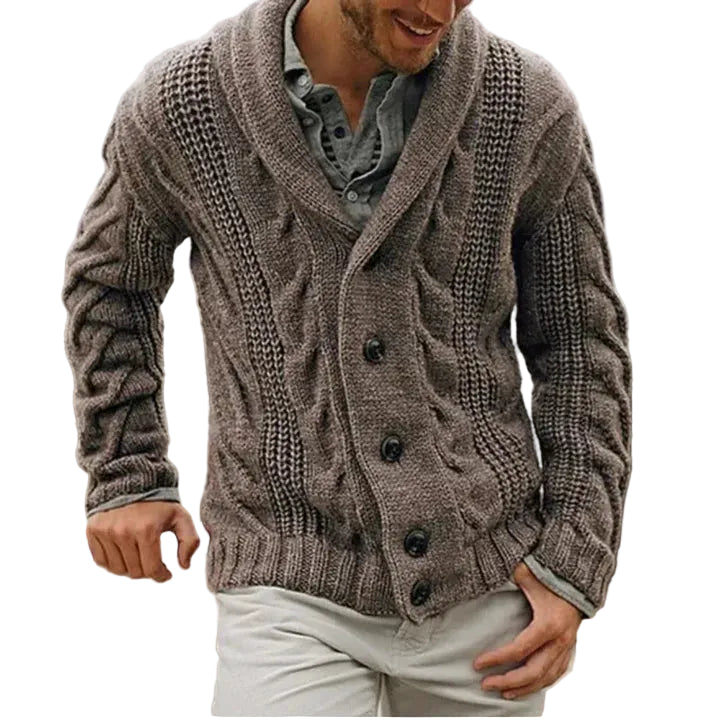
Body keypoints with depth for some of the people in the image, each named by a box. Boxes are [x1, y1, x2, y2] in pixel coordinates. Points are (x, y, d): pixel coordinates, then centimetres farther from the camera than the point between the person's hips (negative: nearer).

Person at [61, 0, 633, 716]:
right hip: (294, 584, -1)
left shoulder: (531, 105, -8)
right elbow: (111, 278, 11)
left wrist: (576, 563, -4)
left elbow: (579, 340, 3)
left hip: (487, 585, 2)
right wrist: (123, 477, 6)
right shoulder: (180, 102, -9)